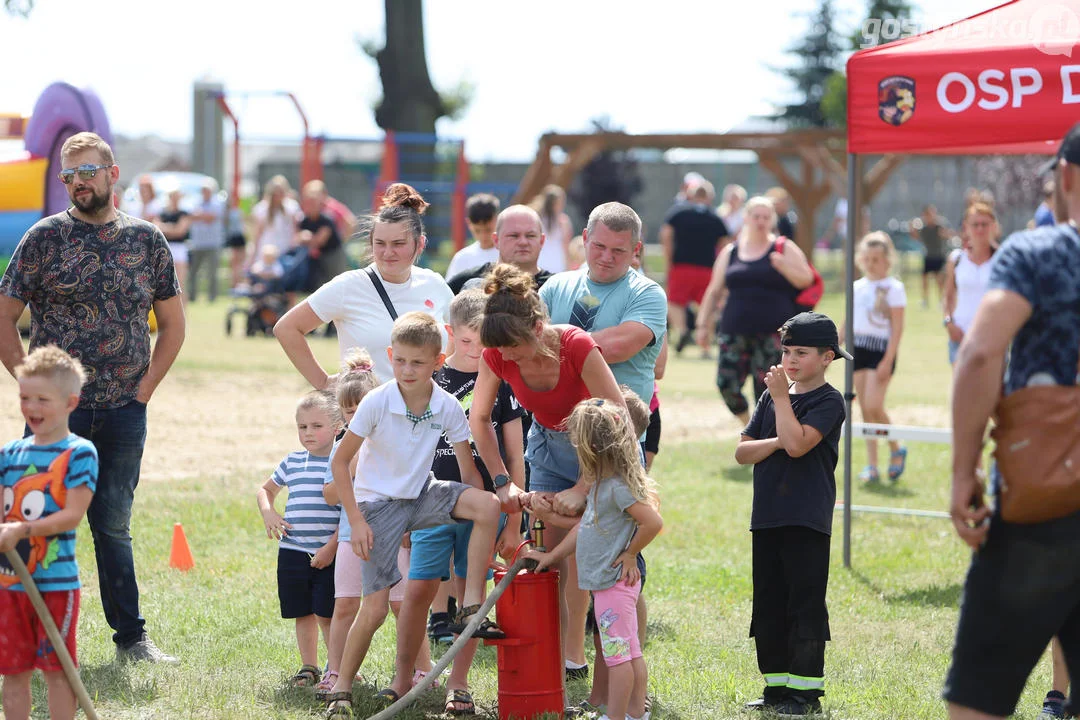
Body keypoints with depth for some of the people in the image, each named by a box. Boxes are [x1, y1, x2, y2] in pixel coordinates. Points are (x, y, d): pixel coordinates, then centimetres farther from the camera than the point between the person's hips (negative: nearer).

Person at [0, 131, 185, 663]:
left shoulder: (146, 240, 7)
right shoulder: (44, 238, 0)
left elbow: (172, 324, 14)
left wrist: (145, 388, 4)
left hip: (124, 414, 2)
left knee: (114, 526, 9)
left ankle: (131, 637, 14)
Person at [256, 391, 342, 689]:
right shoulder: (292, 462, 12)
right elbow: (266, 489, 29)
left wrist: (332, 547, -15)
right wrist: (268, 512, 7)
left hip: (328, 552, -5)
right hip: (292, 551, 5)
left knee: (326, 614, -7)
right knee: (303, 614, 10)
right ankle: (309, 668, 20)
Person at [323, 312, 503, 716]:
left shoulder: (448, 407, -10)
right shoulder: (377, 402, -18)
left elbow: (468, 471, -1)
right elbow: (339, 461, -11)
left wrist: (479, 510, -10)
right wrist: (356, 521, -13)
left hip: (421, 496, 3)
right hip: (378, 503, -3)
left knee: (488, 504, -25)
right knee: (375, 607, -12)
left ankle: (471, 609, -16)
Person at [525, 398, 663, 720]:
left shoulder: (618, 487, -19)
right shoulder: (600, 484, 11)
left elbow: (653, 523, -25)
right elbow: (584, 527, 21)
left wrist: (629, 554, -12)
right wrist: (551, 556, 25)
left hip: (614, 582, -10)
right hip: (606, 583, 10)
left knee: (617, 654, -4)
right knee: (629, 652, 14)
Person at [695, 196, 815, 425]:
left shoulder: (785, 250, 6)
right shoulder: (730, 252, 13)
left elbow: (805, 280, -2)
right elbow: (714, 292, 17)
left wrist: (782, 266, -17)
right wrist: (703, 324, 12)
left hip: (772, 333, -2)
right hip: (735, 331, 2)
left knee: (765, 388, -6)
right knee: (727, 383, -9)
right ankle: (747, 425, 15)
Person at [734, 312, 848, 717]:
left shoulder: (828, 401, -6)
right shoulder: (771, 397, 13)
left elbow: (797, 443, -21)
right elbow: (742, 452, 7)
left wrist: (781, 396, -12)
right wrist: (777, 442, -10)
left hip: (807, 520, -7)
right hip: (767, 516, 7)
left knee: (805, 605, -4)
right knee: (768, 604, 10)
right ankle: (777, 685, 18)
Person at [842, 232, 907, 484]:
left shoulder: (893, 288, -6)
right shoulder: (857, 287, 12)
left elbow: (897, 327, -9)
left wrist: (888, 360, -15)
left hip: (881, 349, -6)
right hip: (858, 347, 6)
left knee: (873, 406, -16)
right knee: (864, 409, 5)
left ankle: (896, 449, 7)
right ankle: (871, 465, 9)